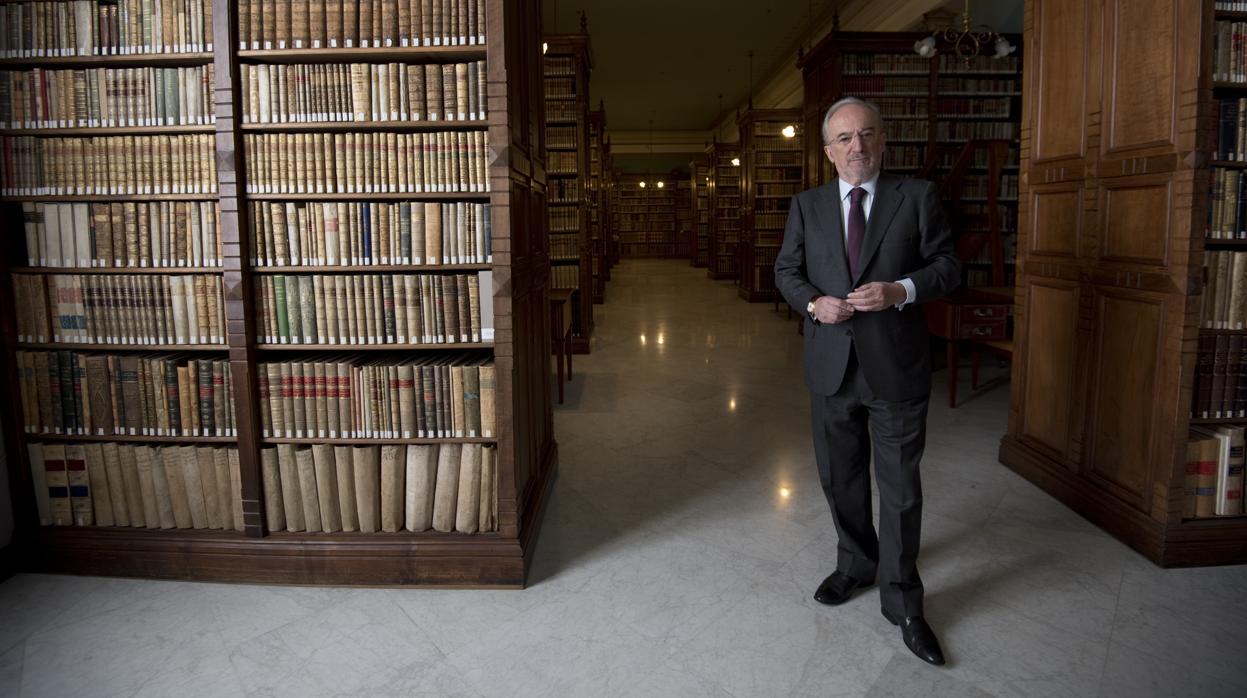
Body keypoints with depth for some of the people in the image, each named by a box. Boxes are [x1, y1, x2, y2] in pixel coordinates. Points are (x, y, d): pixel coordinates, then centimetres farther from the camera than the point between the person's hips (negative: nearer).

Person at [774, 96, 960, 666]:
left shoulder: (918, 196, 0)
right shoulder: (806, 205, 7)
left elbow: (948, 264, 0)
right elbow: (786, 270, 10)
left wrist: (901, 290, -19)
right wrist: (814, 302, -11)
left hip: (896, 364, -2)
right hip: (832, 364, 3)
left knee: (900, 486, 3)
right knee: (841, 478, 16)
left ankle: (902, 602, 18)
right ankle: (856, 565, 39)